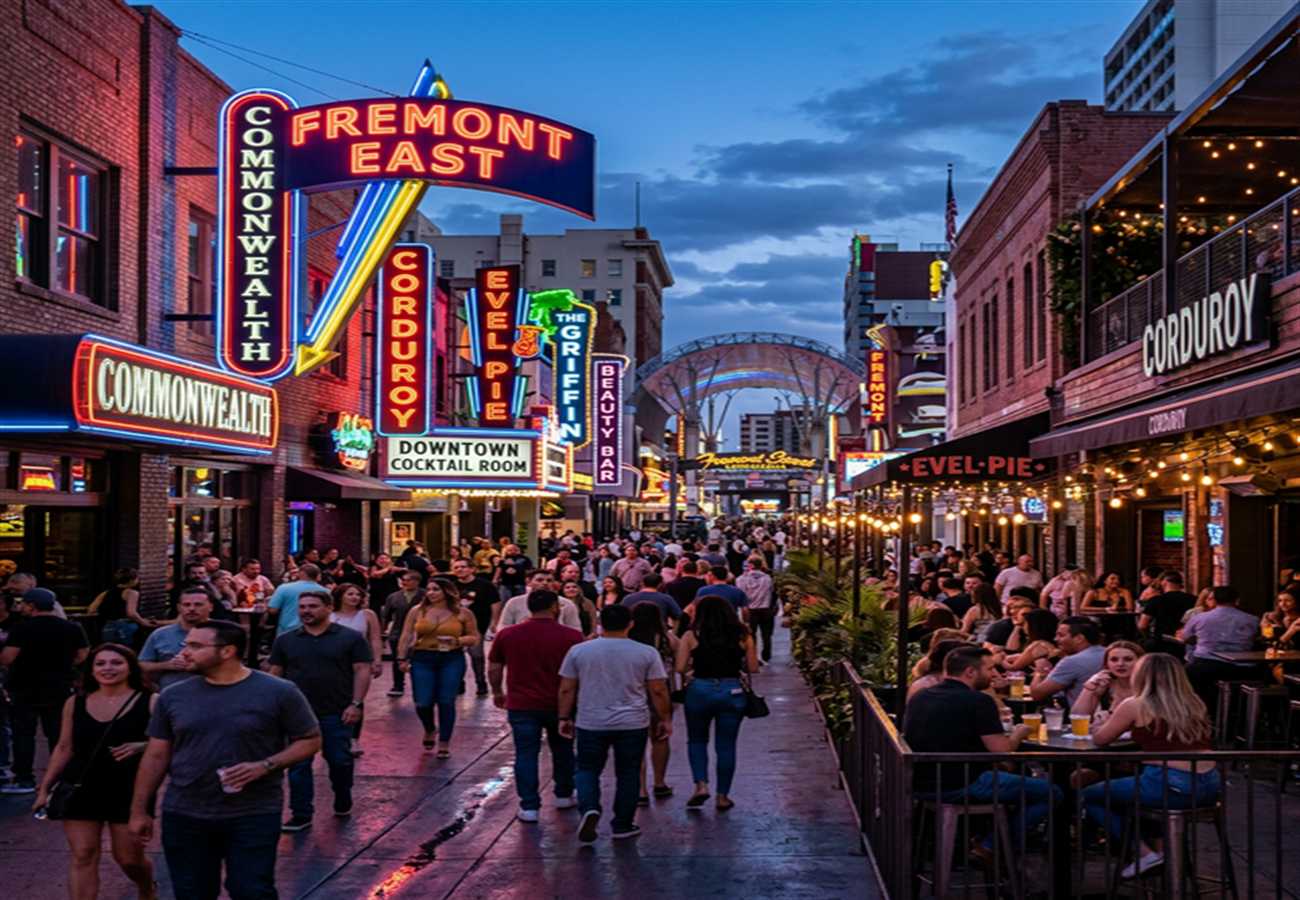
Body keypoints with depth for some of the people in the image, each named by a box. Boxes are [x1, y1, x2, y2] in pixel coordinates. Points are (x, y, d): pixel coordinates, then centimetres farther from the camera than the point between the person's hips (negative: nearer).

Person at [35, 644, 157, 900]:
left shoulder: (150, 702, -6)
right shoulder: (75, 703, 6)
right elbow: (64, 748, 12)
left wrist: (142, 747, -23)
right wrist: (45, 788, 11)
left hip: (130, 792, -3)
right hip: (81, 790, 3)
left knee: (129, 858, 5)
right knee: (83, 857, -3)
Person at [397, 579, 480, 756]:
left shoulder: (463, 614, 1)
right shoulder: (417, 611, 5)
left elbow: (474, 637, 6)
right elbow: (406, 636, 7)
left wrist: (458, 641, -11)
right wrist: (403, 658, 1)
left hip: (452, 660, -1)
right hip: (422, 659, 1)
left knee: (446, 702, -3)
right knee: (423, 703, -3)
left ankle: (444, 742, 12)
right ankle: (429, 730, 30)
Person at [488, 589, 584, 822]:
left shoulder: (507, 636, -1)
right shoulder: (570, 637, -8)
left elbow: (494, 669, 6)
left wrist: (498, 693, 22)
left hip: (521, 705, 0)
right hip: (559, 704, 0)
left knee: (526, 755, 5)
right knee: (562, 750, 20)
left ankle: (529, 807, 3)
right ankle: (564, 795, 30)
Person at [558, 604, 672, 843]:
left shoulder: (578, 651, -1)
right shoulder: (646, 653, -3)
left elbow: (566, 690, 2)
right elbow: (658, 692, -2)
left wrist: (564, 718, 12)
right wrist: (665, 719, 9)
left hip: (590, 723, 0)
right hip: (632, 724, 0)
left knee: (587, 769, 12)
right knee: (628, 774, 11)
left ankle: (589, 808, -10)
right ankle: (623, 826, 14)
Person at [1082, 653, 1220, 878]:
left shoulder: (1135, 706, -2)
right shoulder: (1195, 704, 13)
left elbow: (1099, 739, 8)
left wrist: (1118, 722, 28)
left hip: (1169, 787, -7)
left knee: (1088, 797, 12)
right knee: (1128, 784, 34)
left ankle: (1143, 853, 1)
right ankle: (1159, 843, 22)